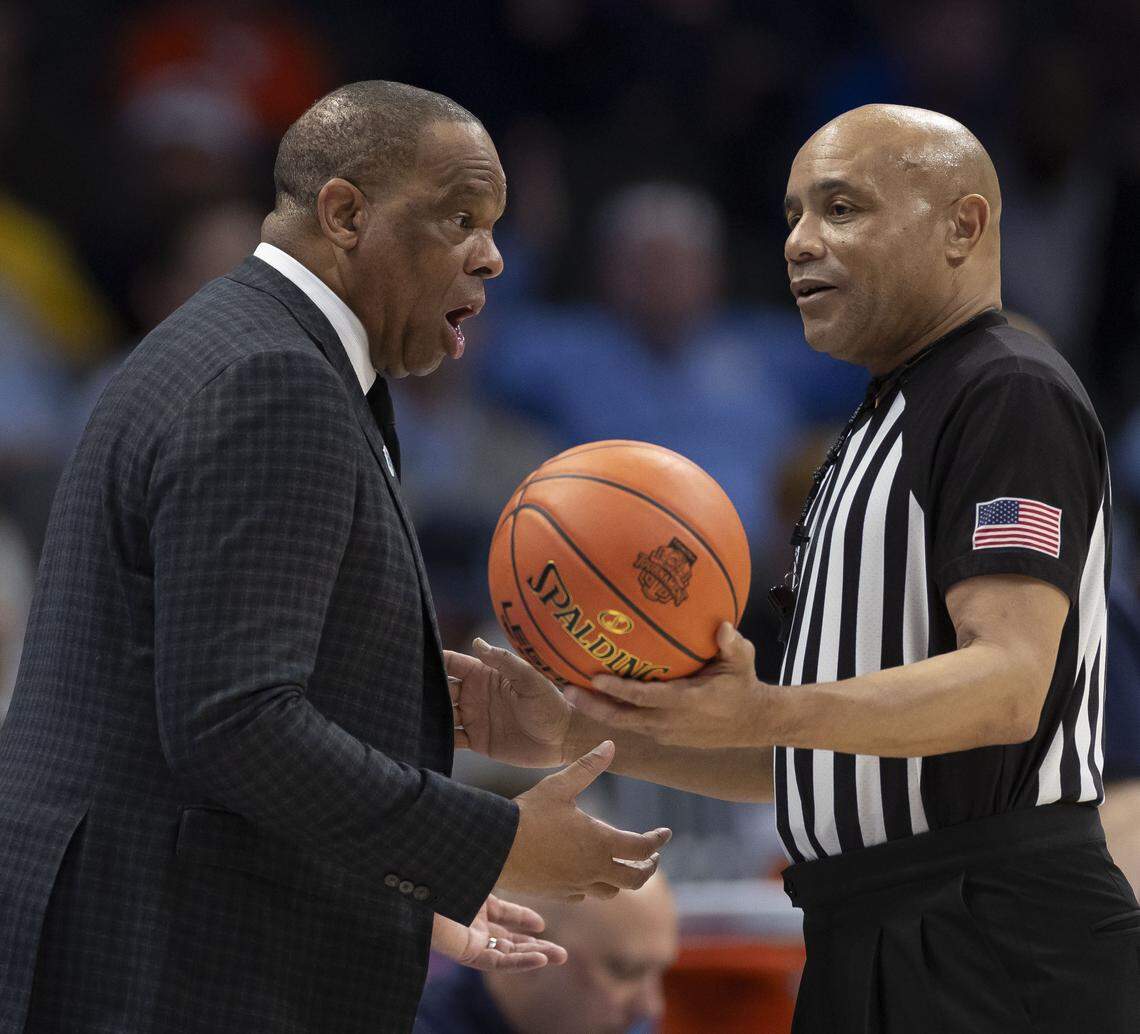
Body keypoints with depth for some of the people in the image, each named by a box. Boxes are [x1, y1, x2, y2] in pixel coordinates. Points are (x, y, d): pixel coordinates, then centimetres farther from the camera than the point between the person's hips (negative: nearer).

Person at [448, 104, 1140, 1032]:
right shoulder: (883, 427, 22)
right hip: (877, 954, 10)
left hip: (999, 958, -10)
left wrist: (760, 715, -36)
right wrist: (574, 732, 12)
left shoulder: (1012, 396, -10)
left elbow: (1008, 686, -23)